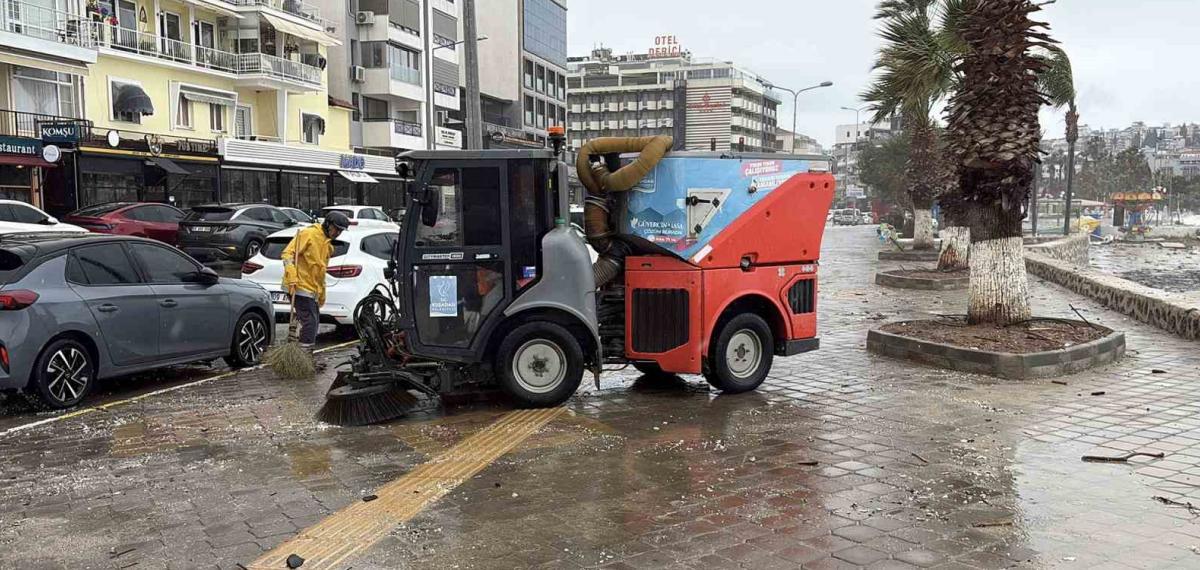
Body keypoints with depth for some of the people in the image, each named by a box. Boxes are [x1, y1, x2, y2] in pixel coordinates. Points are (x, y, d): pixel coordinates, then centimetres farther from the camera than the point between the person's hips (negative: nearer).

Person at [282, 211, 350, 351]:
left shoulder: (327, 245, 19)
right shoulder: (308, 234, -10)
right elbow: (288, 253, -17)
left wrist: (322, 293, 26)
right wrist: (291, 276, -28)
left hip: (312, 289, 10)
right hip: (300, 286, -10)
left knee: (314, 321, 16)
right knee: (309, 322, -13)